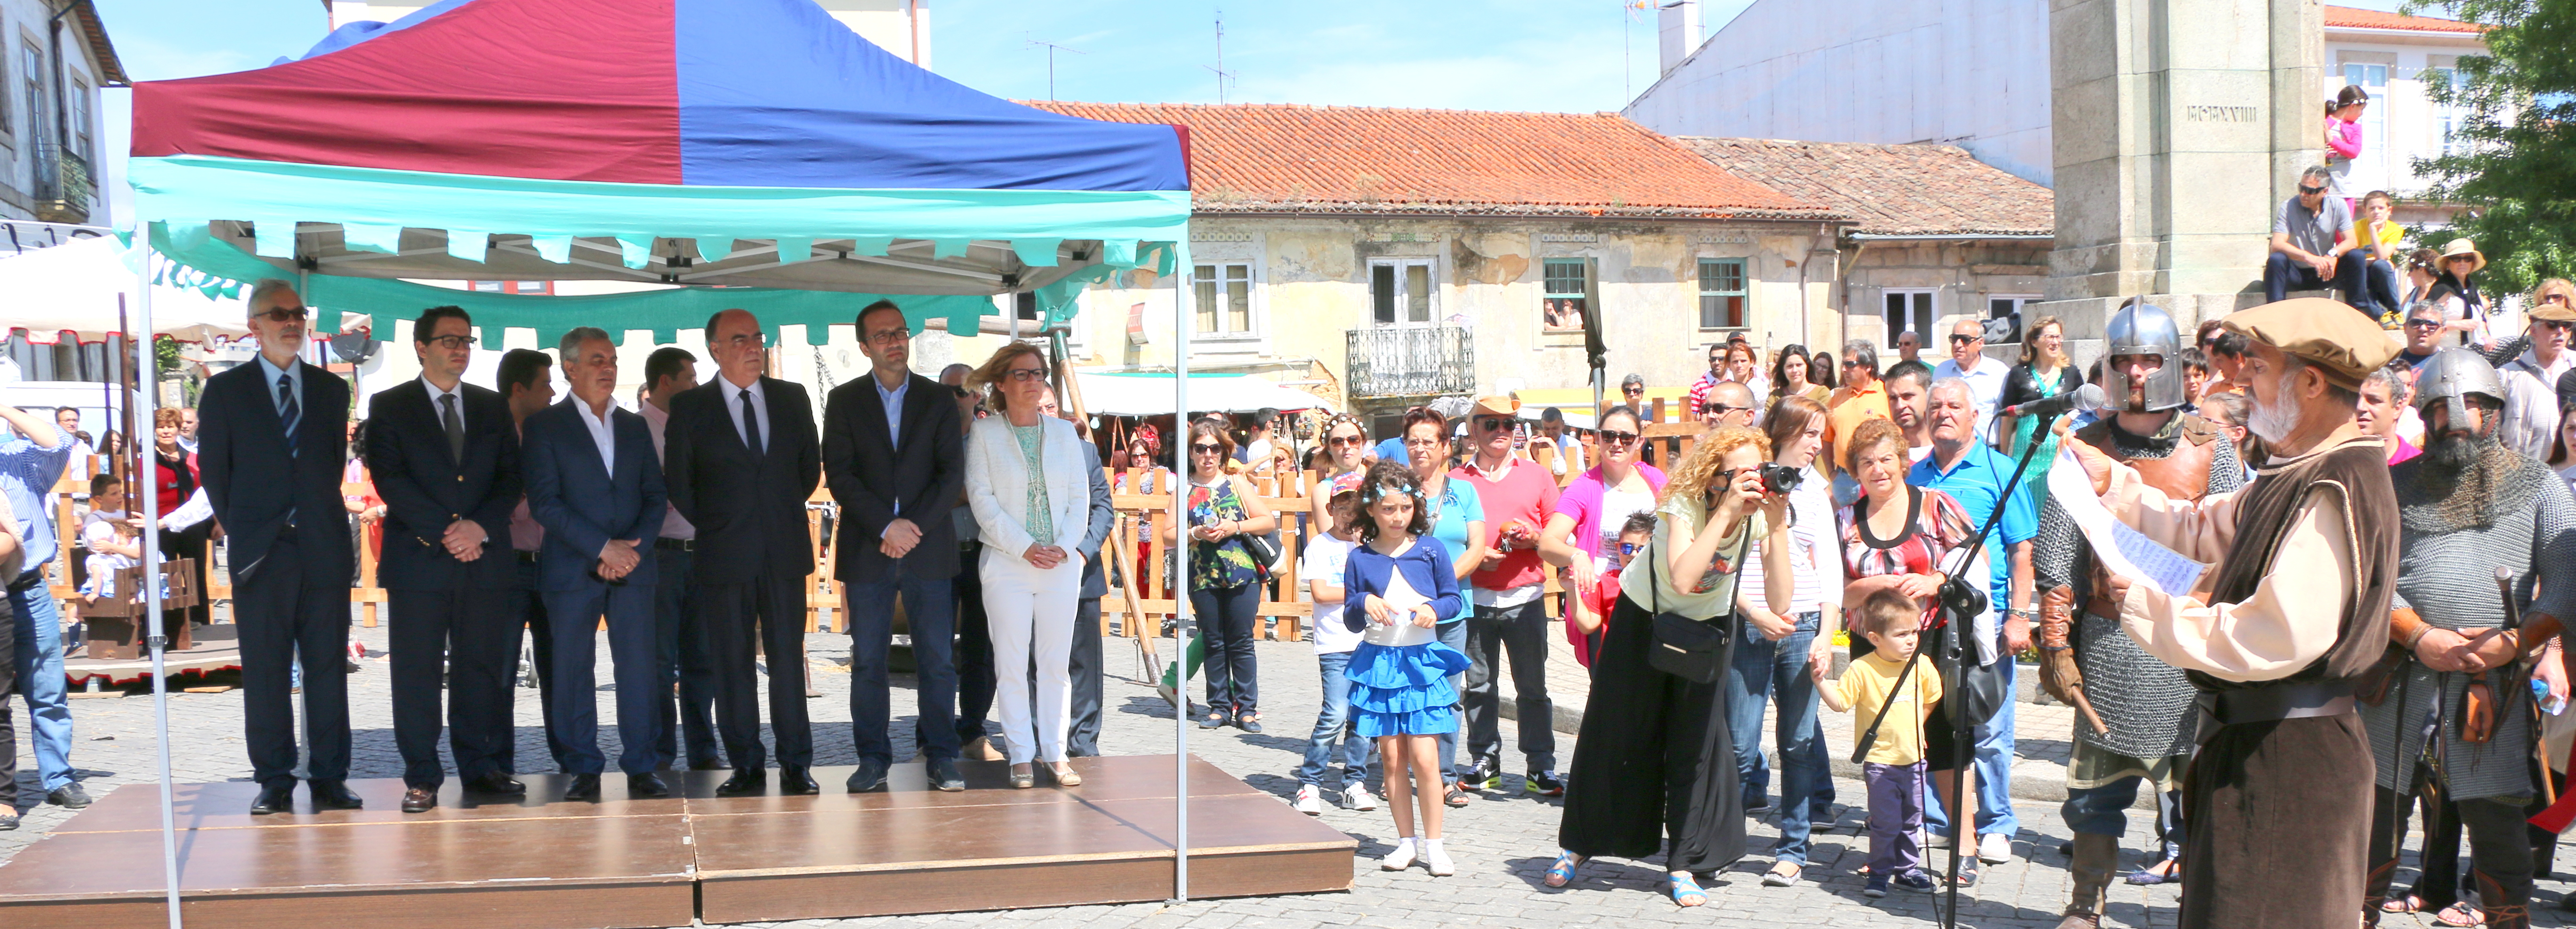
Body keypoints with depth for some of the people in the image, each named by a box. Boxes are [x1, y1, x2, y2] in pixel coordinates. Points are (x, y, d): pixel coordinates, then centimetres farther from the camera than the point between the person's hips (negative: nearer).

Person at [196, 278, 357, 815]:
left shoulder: (331, 390, 12)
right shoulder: (225, 391, 5)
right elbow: (213, 469, 7)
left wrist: (319, 519, 9)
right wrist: (239, 529, 5)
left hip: (324, 549, 2)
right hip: (260, 551, -2)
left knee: (328, 667, 2)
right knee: (265, 671, 1)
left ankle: (329, 778, 8)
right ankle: (274, 780, 8)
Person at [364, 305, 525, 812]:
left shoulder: (493, 408, 14)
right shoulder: (390, 407, 4)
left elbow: (510, 479, 8)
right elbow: (390, 480, -6)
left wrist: (480, 526, -10)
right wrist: (444, 532, -14)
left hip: (484, 557, 3)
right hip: (418, 558, -3)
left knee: (481, 665, 5)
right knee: (418, 670, -1)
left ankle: (481, 767, 13)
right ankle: (422, 778, 5)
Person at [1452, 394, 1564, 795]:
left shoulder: (1536, 476, 8)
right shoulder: (1457, 480, 6)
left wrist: (1533, 539, -10)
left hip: (1525, 595, 0)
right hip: (1475, 595, 0)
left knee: (1532, 686, 1)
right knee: (1479, 685, 6)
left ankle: (1540, 767, 7)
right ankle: (1486, 763, 16)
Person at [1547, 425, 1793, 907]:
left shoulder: (1761, 515, -22)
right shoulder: (1682, 506, -32)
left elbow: (1779, 603, -32)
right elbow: (1681, 579, -49)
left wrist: (1777, 525, -39)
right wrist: (1727, 512, -49)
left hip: (1708, 626, 2)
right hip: (1644, 615, -2)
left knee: (1698, 739, -3)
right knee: (1616, 733, 7)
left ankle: (1684, 865, 8)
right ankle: (1579, 844, 26)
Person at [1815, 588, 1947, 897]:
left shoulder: (1921, 666, 1)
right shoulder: (1862, 669, -12)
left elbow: (1932, 698, 18)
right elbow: (1840, 702, -11)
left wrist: (1915, 725, 14)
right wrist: (1820, 681, -25)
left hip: (1914, 758, 5)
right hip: (1879, 760, -4)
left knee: (1912, 820, 13)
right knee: (1885, 822, -3)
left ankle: (1907, 869, 26)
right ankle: (1880, 872, 11)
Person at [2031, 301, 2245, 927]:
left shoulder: (2209, 446, 4)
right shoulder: (2087, 448, 7)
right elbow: (2058, 555, 6)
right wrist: (2056, 643, 0)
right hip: (2108, 643, 1)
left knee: (2195, 778, 2)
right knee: (2097, 782, 5)